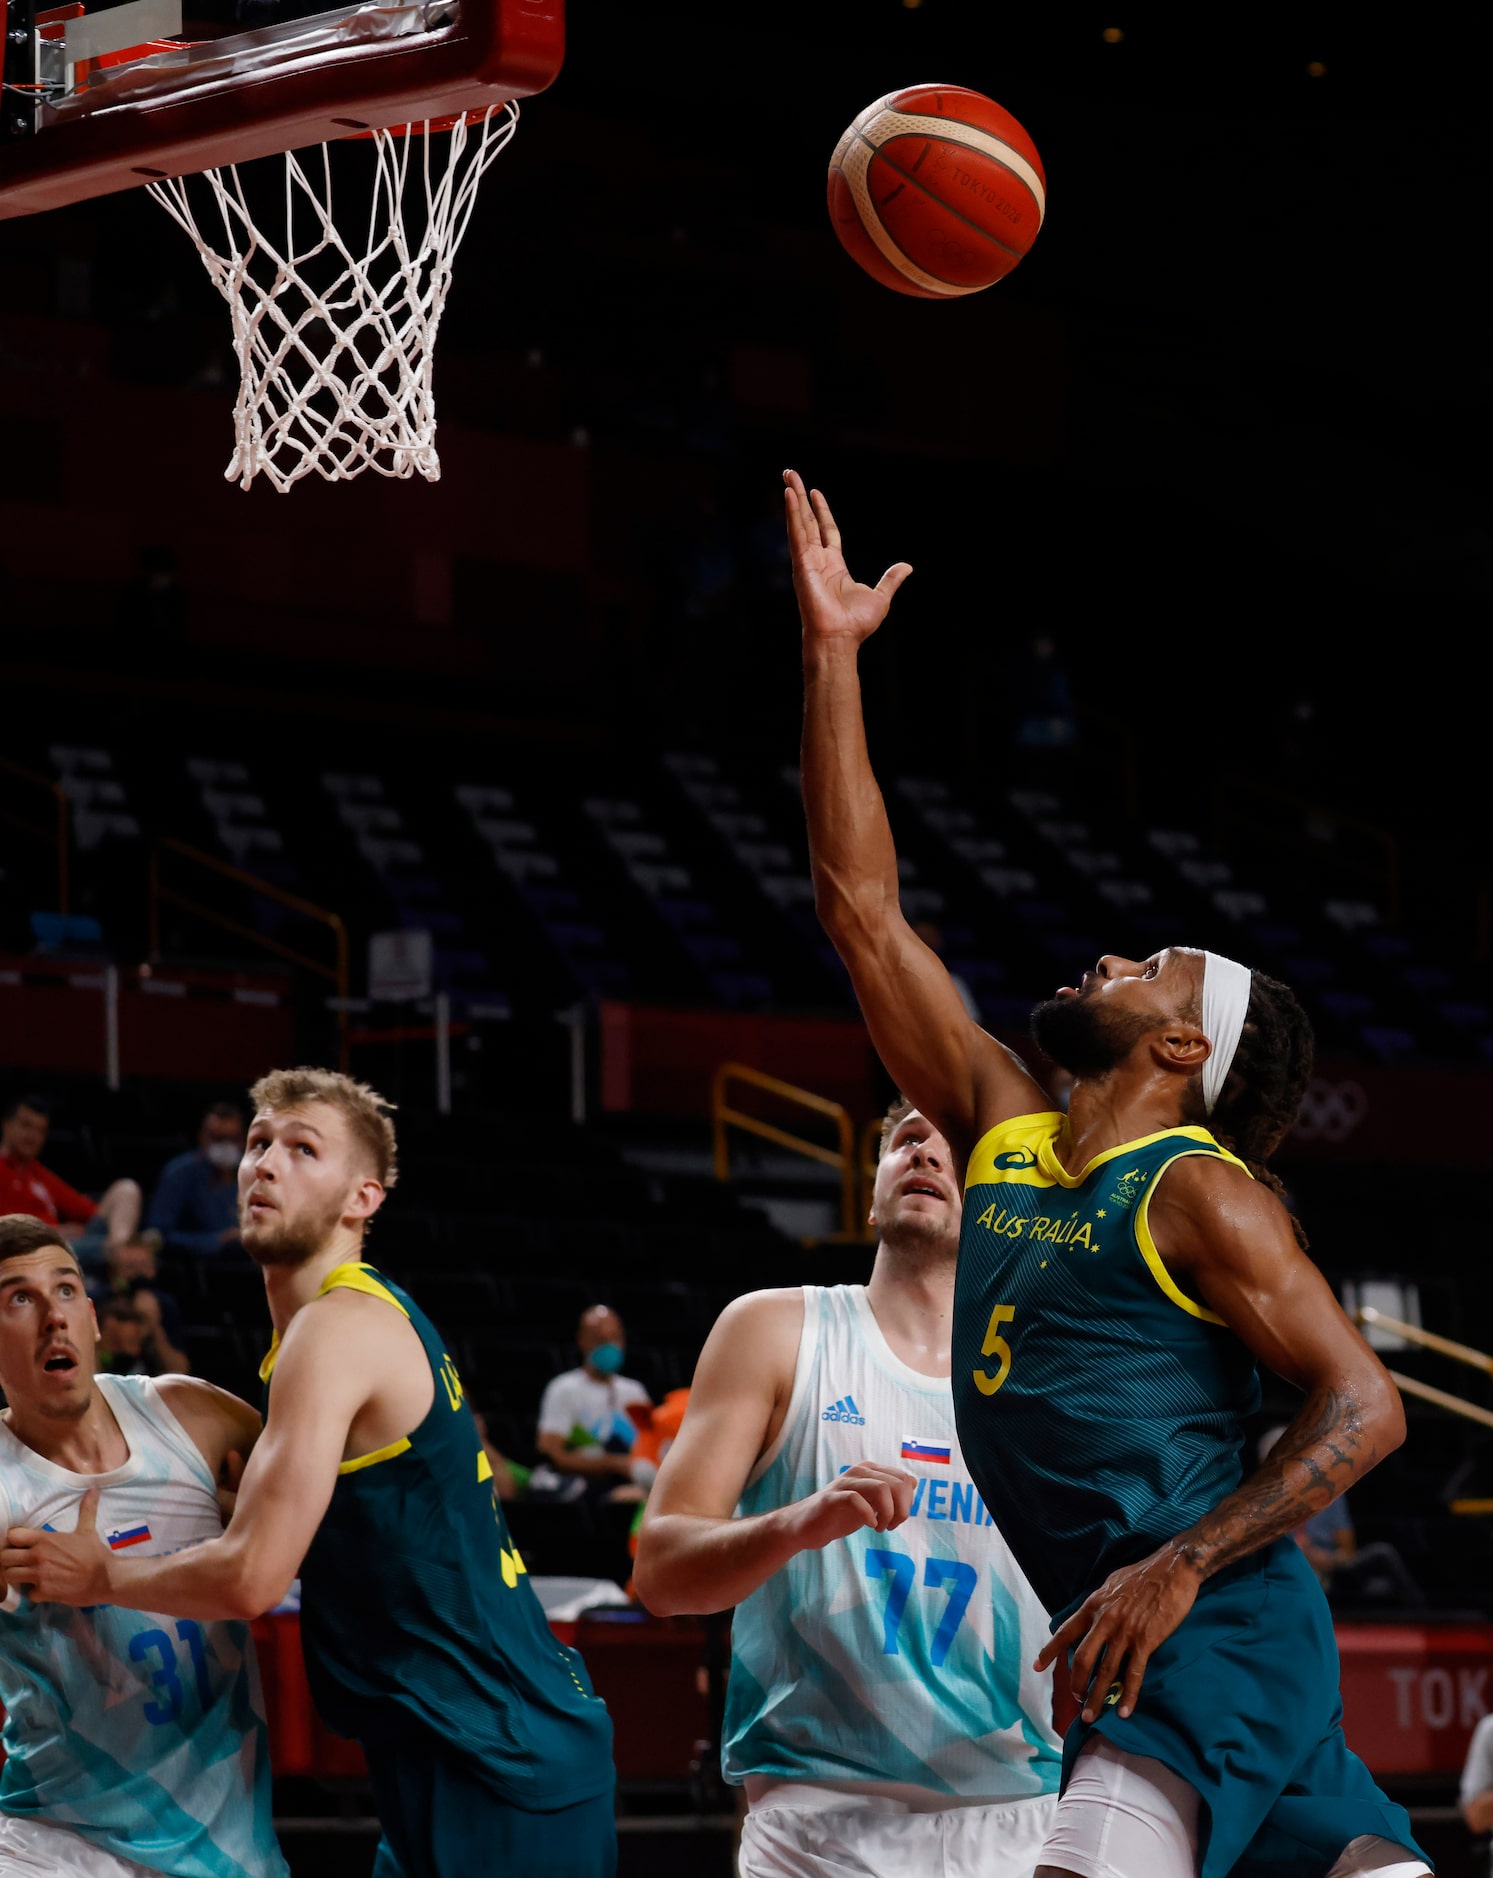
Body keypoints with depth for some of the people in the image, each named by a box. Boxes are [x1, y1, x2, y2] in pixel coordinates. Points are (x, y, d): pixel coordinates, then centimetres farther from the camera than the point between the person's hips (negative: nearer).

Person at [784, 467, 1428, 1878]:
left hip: (1214, 1634, -7)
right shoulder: (1000, 1133, 14)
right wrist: (831, 653, 12)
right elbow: (859, 904, 14)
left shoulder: (1202, 1192, -6)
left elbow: (1363, 1405, -12)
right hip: (1127, 1642, 7)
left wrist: (1178, 1567, -22)